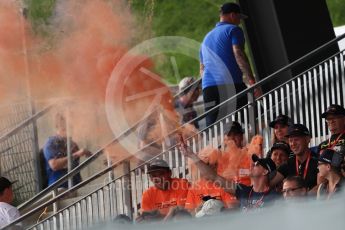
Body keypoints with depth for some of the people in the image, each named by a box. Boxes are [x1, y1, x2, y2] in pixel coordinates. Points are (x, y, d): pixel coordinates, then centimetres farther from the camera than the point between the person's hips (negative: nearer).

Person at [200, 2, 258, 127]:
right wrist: (251, 80, -14)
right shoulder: (233, 30, 5)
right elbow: (238, 55, -10)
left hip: (208, 88, 7)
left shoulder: (207, 37, 28)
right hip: (230, 84, -7)